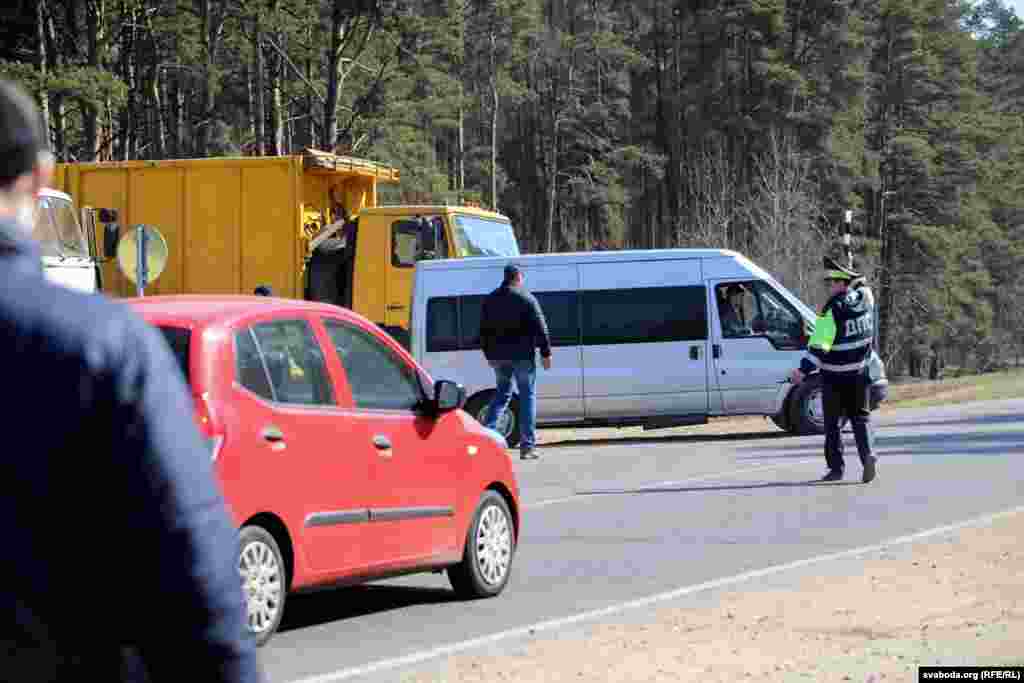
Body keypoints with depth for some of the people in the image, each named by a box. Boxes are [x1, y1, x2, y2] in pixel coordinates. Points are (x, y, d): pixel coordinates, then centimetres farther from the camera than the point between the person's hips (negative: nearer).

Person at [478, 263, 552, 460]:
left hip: (498, 355, 5)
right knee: (527, 396, 3)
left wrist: (488, 353, 23)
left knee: (502, 393, 18)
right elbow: (540, 328, -9)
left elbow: (483, 331, 15)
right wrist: (545, 352, -4)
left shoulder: (490, 300, 10)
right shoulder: (526, 298, -6)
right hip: (522, 355, -5)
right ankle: (527, 445, -1)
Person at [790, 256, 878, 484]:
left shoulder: (832, 310, -20)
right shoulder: (865, 299, -4)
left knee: (832, 422, 8)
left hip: (834, 375, -5)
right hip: (859, 372, 5)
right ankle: (868, 454, -12)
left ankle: (836, 467, 9)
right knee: (861, 417, 11)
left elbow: (819, 345, -26)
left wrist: (803, 370, -27)